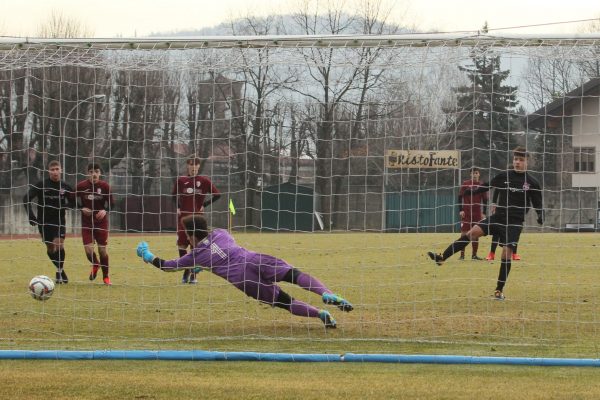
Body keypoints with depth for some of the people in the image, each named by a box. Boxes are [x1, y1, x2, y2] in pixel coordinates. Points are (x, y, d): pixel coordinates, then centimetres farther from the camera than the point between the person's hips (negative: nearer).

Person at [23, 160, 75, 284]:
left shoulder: (65, 187, 0)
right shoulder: (41, 185, -7)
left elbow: (73, 202, 12)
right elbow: (27, 199, -8)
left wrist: (65, 206, -11)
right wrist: (31, 215, -18)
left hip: (59, 221, 0)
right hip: (44, 221, 0)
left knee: (59, 245, -18)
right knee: (50, 249, 6)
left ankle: (59, 271, -3)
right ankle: (60, 270, 27)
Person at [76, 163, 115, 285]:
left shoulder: (105, 186, -5)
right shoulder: (81, 186, -6)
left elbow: (111, 203, 2)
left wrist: (105, 210, -18)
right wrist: (82, 208, -13)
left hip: (101, 222, 0)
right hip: (86, 223, 0)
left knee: (102, 250, 1)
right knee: (88, 250, -10)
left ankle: (106, 277, 20)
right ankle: (95, 265, 25)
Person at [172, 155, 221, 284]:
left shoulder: (203, 181, -2)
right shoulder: (180, 181, 3)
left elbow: (217, 195, -1)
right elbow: (174, 195, 18)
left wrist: (204, 205, -3)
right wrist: (178, 207, 7)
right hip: (183, 218, 1)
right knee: (181, 245, -3)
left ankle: (193, 274, 11)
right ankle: (186, 271, 18)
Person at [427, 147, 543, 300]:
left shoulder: (532, 182, -2)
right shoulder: (504, 176, 5)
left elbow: (538, 204, 2)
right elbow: (488, 186, 17)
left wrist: (540, 216, -16)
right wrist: (472, 191, 5)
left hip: (514, 223, -2)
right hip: (498, 217, 3)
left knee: (507, 253, -8)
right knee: (472, 232, -13)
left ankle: (499, 290, 3)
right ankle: (442, 257, -16)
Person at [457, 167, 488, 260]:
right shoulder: (465, 184, 1)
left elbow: (485, 199, 9)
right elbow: (460, 197, 2)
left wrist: (484, 213, 4)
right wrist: (460, 210, -6)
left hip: (477, 213, 2)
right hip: (466, 212, -2)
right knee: (464, 233, -5)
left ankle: (474, 255, 11)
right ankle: (462, 255, -5)